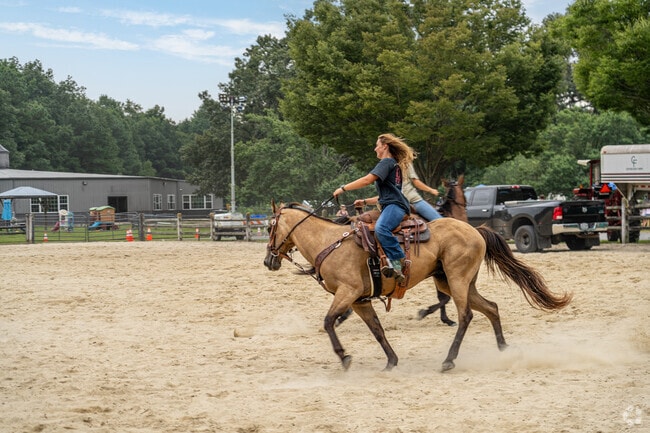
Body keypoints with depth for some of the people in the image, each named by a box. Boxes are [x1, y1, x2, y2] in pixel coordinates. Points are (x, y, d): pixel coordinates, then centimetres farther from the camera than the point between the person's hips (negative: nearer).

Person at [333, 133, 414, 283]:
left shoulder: (387, 162, -3)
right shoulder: (394, 165, 28)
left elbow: (367, 180, -15)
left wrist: (343, 188, -8)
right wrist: (365, 202, 29)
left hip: (395, 206, -11)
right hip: (390, 206, 11)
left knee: (380, 228, -38)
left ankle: (397, 263, -43)